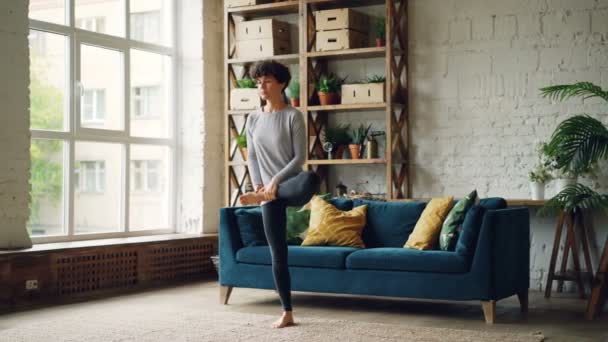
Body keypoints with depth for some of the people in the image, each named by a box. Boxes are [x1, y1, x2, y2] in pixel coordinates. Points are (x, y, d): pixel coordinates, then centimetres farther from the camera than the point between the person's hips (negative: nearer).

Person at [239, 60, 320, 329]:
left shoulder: (293, 116, -5)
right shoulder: (253, 119, 10)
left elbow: (300, 157, -10)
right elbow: (252, 157, 11)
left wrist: (276, 181, -20)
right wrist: (258, 185, -6)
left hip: (289, 186, -4)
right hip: (269, 192, 4)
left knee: (311, 180, -42)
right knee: (277, 254, 2)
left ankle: (263, 197, -20)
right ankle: (287, 313, 11)